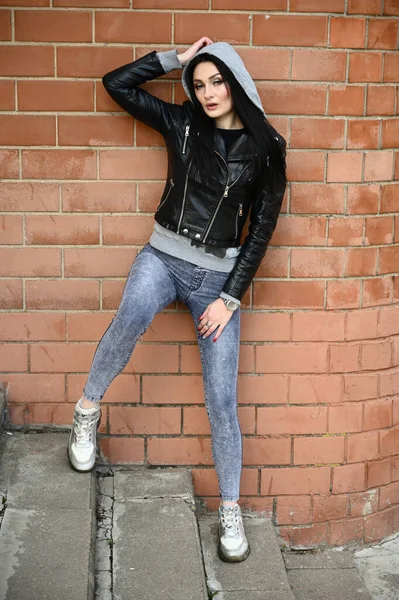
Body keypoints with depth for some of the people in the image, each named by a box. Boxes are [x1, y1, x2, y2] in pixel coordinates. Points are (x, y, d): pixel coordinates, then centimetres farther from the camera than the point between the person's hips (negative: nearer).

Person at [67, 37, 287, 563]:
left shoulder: (265, 146, -2)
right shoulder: (182, 123, 3)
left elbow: (262, 228, -2)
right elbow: (117, 84, 7)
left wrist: (230, 297, -7)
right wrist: (177, 59, 1)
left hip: (219, 274, 0)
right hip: (163, 257, 1)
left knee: (221, 398, -3)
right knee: (134, 313, -37)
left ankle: (230, 510, 11)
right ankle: (88, 408, -13)